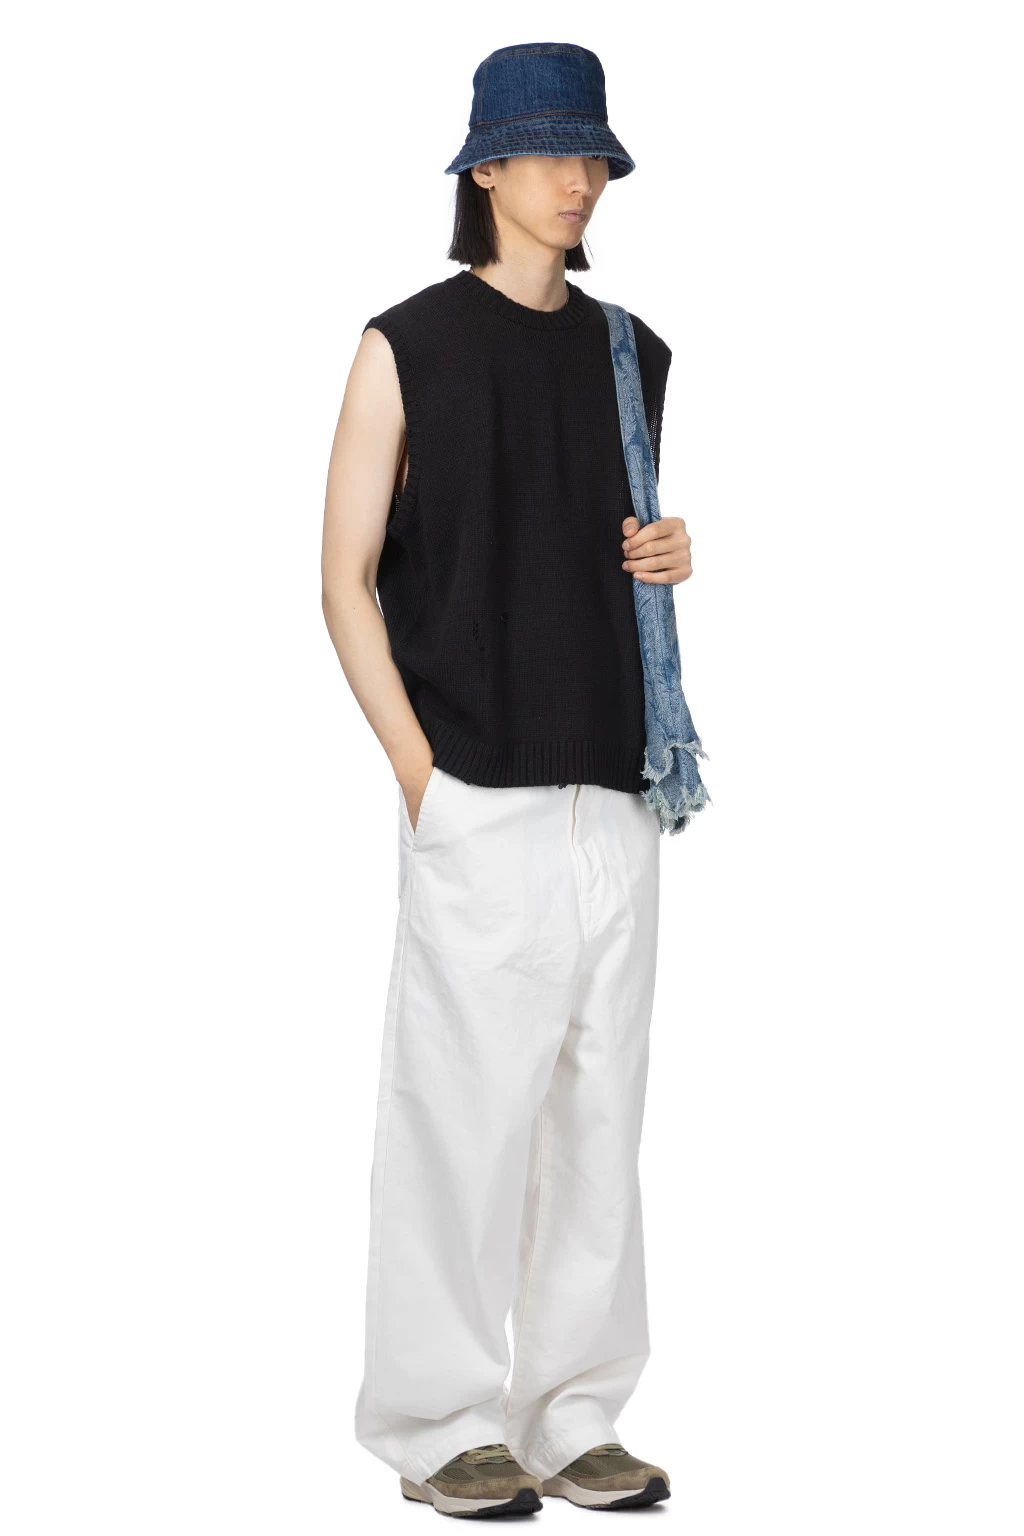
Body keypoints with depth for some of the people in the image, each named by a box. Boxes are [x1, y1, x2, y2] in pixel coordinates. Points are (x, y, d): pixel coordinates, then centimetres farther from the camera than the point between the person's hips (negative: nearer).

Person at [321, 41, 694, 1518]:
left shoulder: (631, 353, 15)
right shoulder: (409, 345, 0)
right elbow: (349, 579, -2)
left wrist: (666, 554, 3)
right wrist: (415, 765, -10)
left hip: (612, 790, 5)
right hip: (476, 791, -5)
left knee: (598, 1105, 7)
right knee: (466, 1102, -4)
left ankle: (573, 1414, 18)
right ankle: (446, 1423, 9)